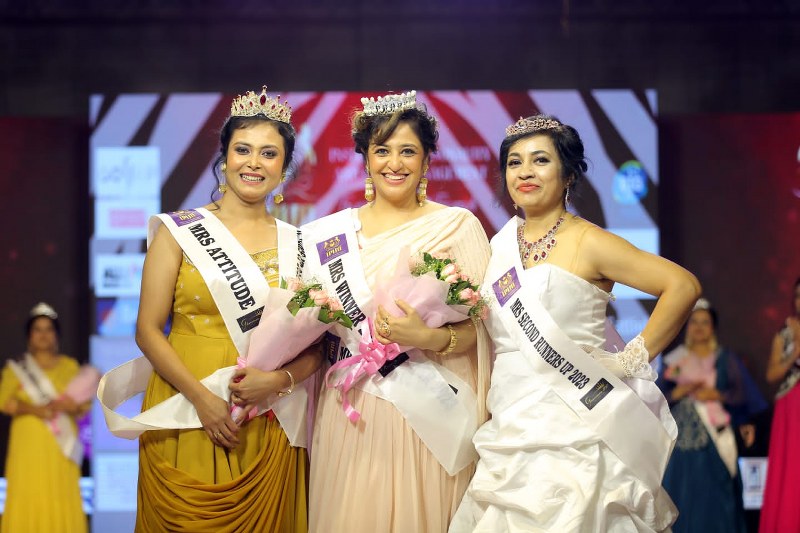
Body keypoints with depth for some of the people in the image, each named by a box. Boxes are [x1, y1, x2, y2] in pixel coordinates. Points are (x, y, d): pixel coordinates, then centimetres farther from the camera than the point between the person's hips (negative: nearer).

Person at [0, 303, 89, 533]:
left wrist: (73, 406, -15)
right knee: (28, 495, -9)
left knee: (61, 497, -7)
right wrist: (34, 409, -17)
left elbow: (85, 405, 7)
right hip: (29, 445, -1)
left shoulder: (70, 366, 13)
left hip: (60, 447, 1)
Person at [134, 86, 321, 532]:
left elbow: (318, 347, 7)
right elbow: (148, 330, -3)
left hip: (268, 427, 2)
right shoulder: (180, 231, 1)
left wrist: (279, 380, -13)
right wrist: (201, 397, -14)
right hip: (186, 423, -2)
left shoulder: (296, 244, 7)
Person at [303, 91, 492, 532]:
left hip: (427, 411, -2)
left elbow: (480, 326, -3)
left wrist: (432, 338, -20)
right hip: (349, 410, 3)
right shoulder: (331, 232, 9)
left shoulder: (458, 226, 1)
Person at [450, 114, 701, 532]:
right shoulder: (502, 246, 12)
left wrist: (633, 358, -11)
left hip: (570, 429, -5)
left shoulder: (587, 242, -6)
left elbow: (683, 285, -12)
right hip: (510, 427, 6)